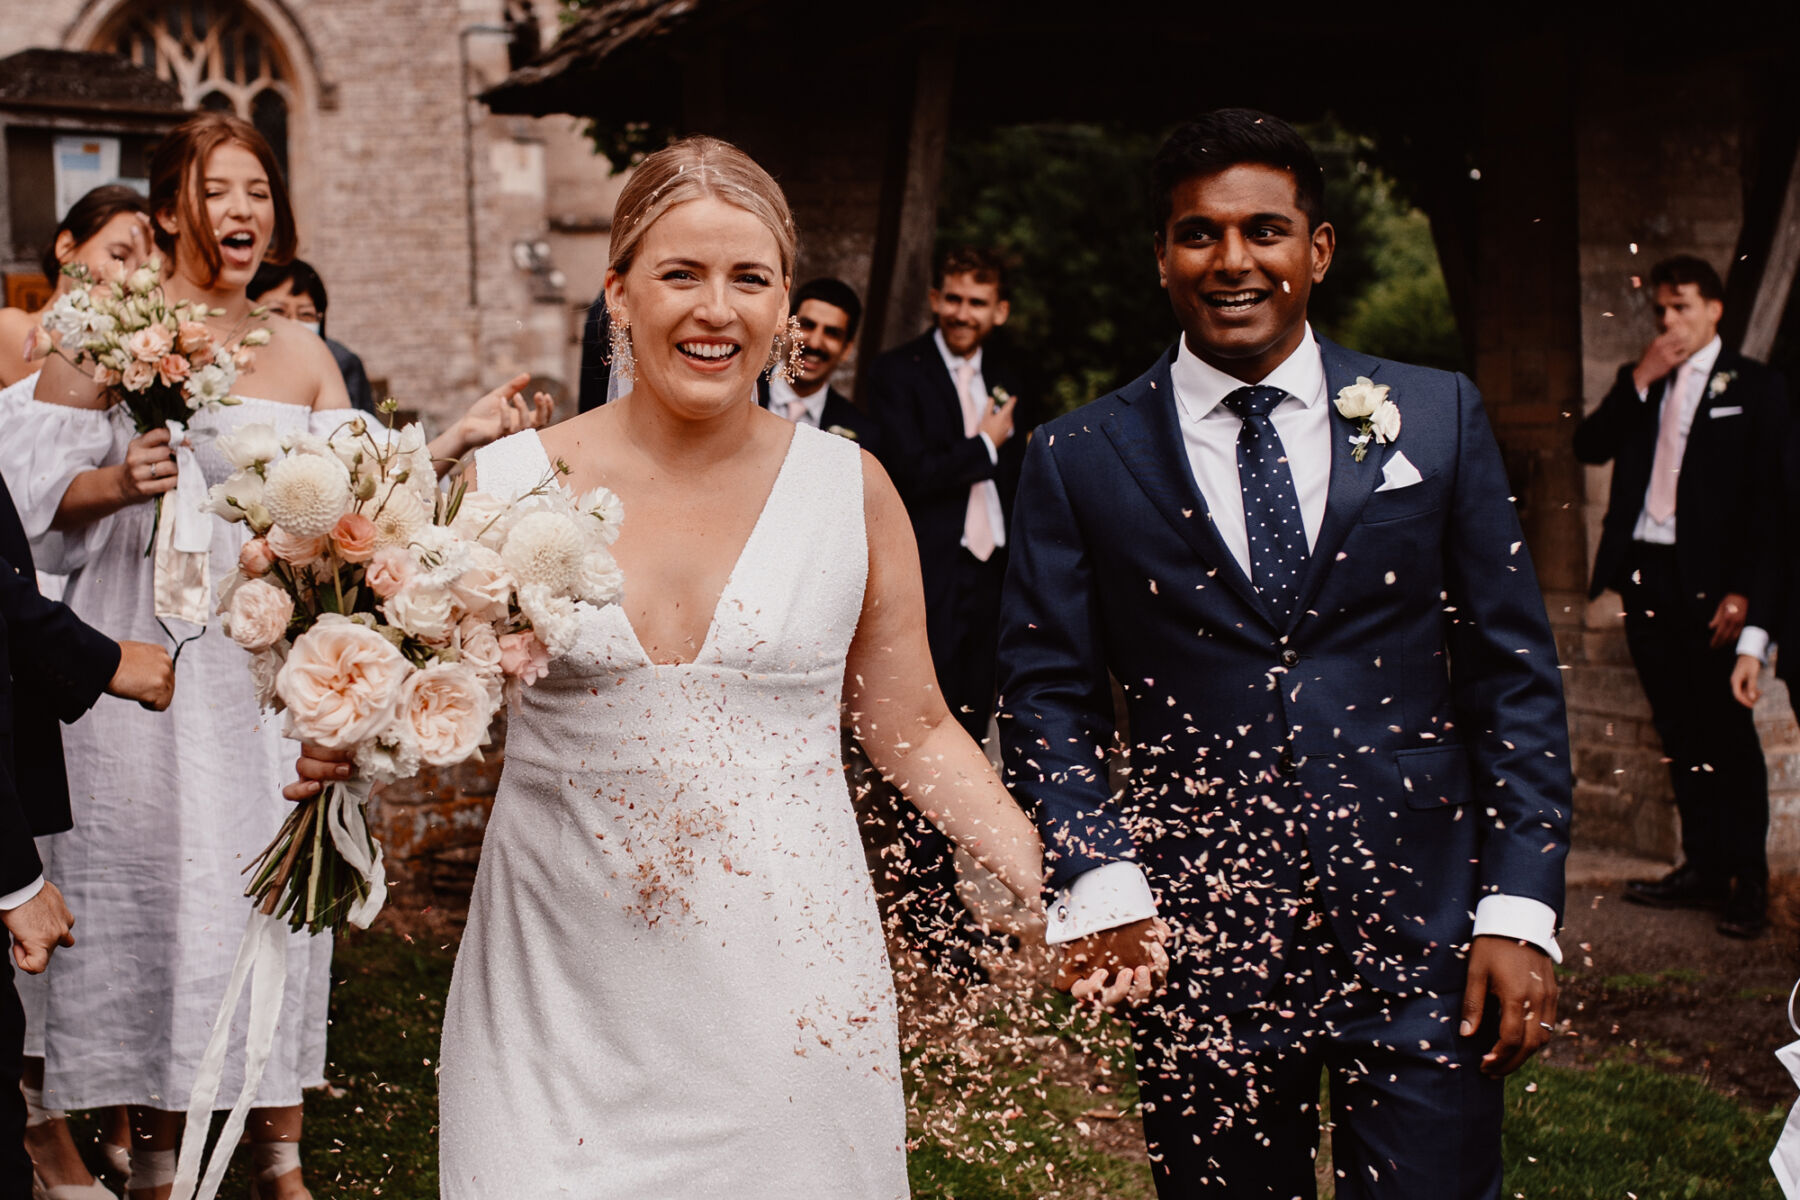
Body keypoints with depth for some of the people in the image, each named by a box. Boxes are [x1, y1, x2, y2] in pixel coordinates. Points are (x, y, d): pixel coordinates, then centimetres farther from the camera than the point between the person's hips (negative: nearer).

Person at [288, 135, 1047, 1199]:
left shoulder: (852, 490, 0)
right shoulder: (510, 483, -1)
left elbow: (915, 728, 8)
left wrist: (1056, 886, -2)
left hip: (786, 997, 0)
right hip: (563, 993, 0)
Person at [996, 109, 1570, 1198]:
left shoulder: (1440, 418, 5)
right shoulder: (1079, 459, 3)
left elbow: (1516, 674, 4)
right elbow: (1047, 695, 3)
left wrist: (1521, 910, -2)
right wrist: (1099, 884, -12)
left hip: (1426, 944, 1)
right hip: (1197, 947, 0)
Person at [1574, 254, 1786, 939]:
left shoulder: (1753, 388, -1)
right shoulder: (1638, 386, 16)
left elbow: (1767, 495, -6)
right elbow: (1589, 447, 3)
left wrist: (1742, 589, -13)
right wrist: (1638, 382, -7)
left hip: (1707, 582, -5)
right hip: (1644, 575, 5)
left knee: (1727, 730, -4)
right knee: (1679, 730, 9)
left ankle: (1749, 882, 1)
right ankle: (1702, 868, 17)